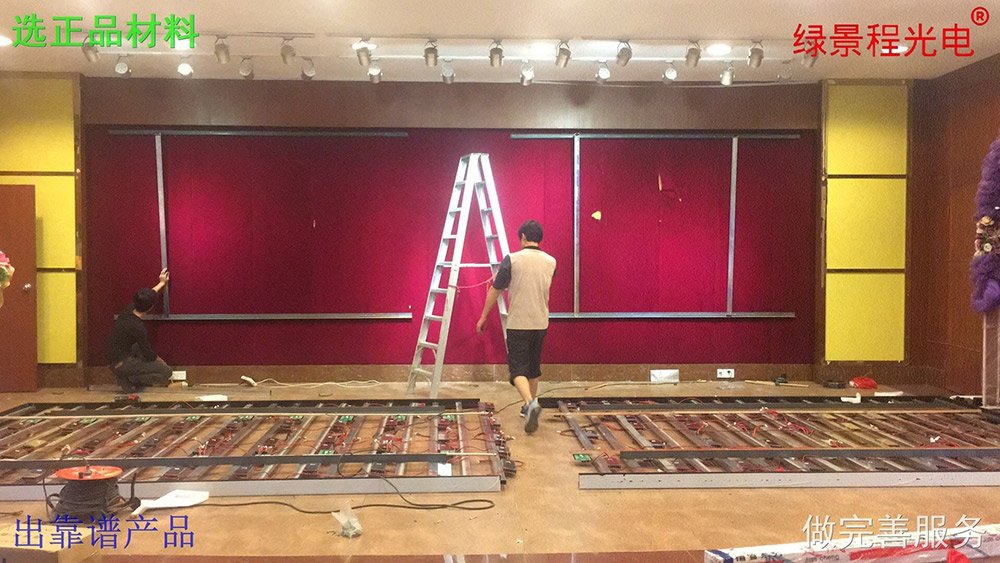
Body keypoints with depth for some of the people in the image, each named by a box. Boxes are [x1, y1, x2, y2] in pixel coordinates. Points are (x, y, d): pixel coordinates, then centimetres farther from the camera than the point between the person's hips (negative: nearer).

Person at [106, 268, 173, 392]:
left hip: (114, 358, 9)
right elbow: (148, 354, -14)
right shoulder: (137, 327, -25)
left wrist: (162, 283, 32)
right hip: (121, 364, -9)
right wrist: (162, 362, 5)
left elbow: (146, 297, 21)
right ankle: (128, 379, -4)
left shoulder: (129, 310, -2)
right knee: (167, 371, -10)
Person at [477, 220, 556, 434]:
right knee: (534, 367, 19)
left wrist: (483, 317, 6)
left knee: (518, 369, -3)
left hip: (518, 324, -4)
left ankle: (530, 402, -26)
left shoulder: (512, 260, -10)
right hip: (541, 324, 5)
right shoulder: (551, 262, 4)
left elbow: (495, 291, -6)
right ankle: (529, 407, 31)